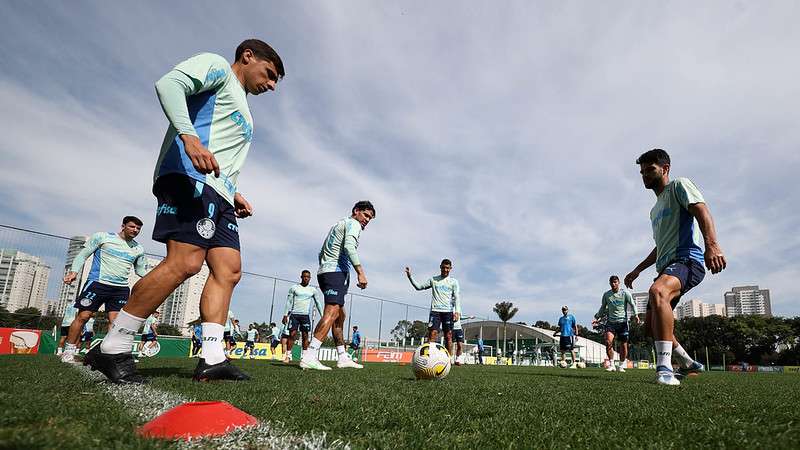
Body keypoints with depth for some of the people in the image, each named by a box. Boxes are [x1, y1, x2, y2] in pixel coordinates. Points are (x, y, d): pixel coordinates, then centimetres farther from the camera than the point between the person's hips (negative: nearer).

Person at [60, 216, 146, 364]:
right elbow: (83, 255, 4)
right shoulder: (102, 237, 2)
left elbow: (140, 270, 24)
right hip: (98, 283, -3)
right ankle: (68, 352, 10)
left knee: (116, 321, -3)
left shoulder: (138, 249, 13)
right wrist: (74, 272, -10)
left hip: (121, 289, 3)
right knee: (83, 316, -2)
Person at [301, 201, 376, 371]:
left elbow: (321, 253, 29)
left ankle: (343, 358, 17)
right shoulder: (353, 224, 0)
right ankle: (309, 357, -31)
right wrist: (360, 272, -23)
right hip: (336, 272, -10)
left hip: (324, 271, 10)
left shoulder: (338, 225, 29)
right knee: (332, 312, -21)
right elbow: (349, 247, -19)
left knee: (340, 315, 13)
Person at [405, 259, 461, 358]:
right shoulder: (433, 279, 14)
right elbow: (419, 287, 13)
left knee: (448, 336, -1)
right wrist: (410, 276, 1)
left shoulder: (453, 281, 10)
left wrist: (457, 311, -12)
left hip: (448, 311, 0)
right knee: (432, 333, -11)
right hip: (435, 310, 0)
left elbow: (457, 297, 2)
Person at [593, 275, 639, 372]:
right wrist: (597, 317, 9)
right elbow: (603, 308, 17)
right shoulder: (606, 295, 8)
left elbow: (632, 305, 0)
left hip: (623, 321, -1)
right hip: (611, 321, 1)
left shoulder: (625, 293, 1)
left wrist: (636, 315, -16)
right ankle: (611, 364, -10)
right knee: (608, 342, -19)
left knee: (623, 345, 3)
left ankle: (621, 366, 18)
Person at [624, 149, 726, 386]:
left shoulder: (679, 186, 4)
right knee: (651, 325, 9)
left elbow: (702, 211, -14)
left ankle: (665, 369, -42)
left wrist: (711, 245, -31)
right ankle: (689, 364, 30)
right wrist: (638, 270, 30)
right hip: (666, 267, 10)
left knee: (657, 291, -39)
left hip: (687, 260, -10)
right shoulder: (655, 209, 29)